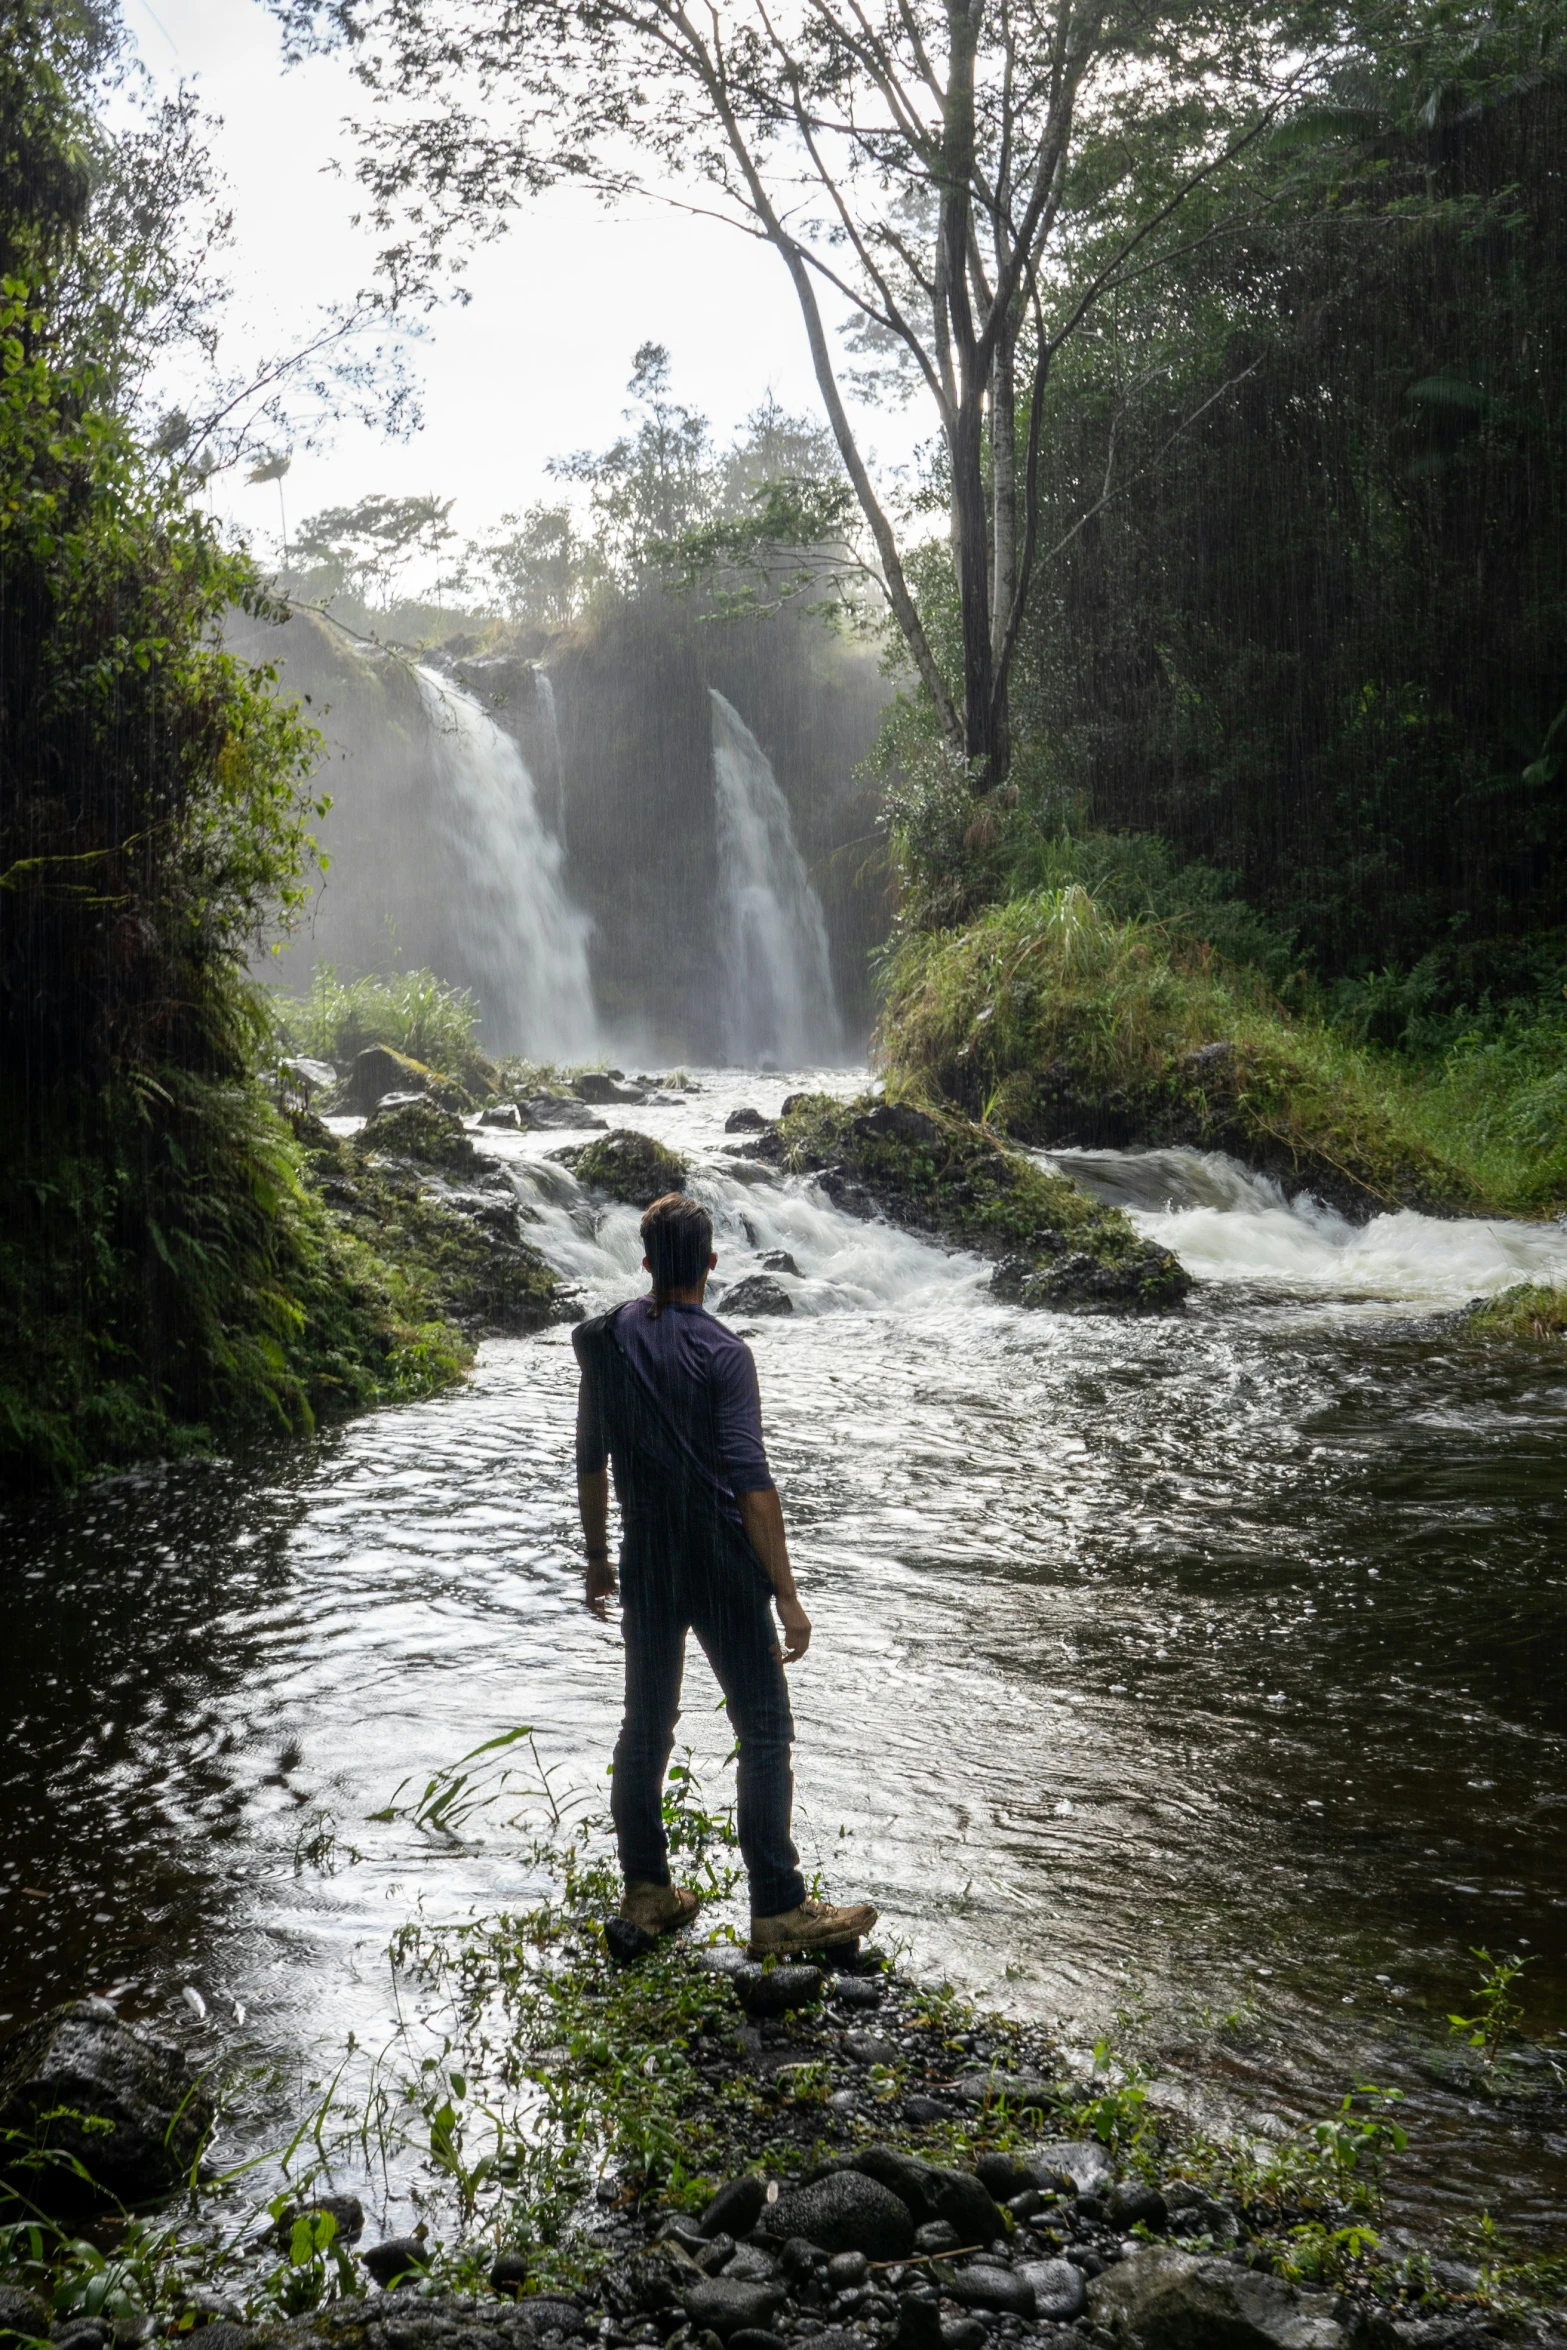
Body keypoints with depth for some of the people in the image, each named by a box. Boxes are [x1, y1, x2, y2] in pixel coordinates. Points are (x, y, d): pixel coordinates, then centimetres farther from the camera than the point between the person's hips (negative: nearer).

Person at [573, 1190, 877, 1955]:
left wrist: (597, 1557, 21)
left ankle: (645, 1890, 26)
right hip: (722, 1572, -6)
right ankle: (778, 1910, 5)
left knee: (646, 1725, 16)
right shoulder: (722, 1354, -16)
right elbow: (751, 1482, -20)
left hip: (645, 1568, 6)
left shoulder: (605, 1341, 1)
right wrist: (787, 1597, -17)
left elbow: (591, 1462, 9)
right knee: (764, 1733, 2)